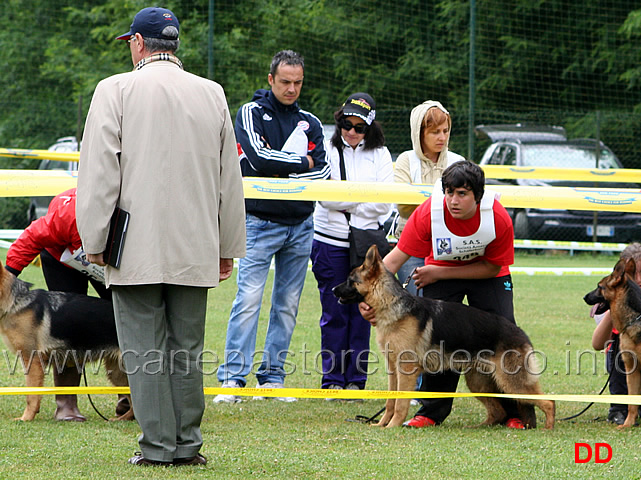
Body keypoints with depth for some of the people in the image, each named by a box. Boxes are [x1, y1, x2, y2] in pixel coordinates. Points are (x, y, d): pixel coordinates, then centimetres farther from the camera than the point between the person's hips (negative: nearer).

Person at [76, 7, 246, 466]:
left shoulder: (116, 91, -5)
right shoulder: (212, 95, 7)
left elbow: (99, 173, -6)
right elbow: (230, 178, 12)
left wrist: (94, 240, 1)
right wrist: (228, 247, 19)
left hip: (137, 247, -4)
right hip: (194, 248, 4)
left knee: (144, 350, 0)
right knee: (187, 349, 9)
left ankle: (159, 446, -1)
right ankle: (188, 444, 9)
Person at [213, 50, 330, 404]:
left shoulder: (310, 123, 13)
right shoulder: (251, 113, 1)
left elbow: (322, 171, -1)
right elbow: (259, 158, -15)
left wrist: (282, 173, -12)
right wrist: (302, 162, -5)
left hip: (300, 225, 5)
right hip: (260, 221, -5)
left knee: (287, 305, 5)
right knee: (248, 298, -12)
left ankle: (272, 377, 10)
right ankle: (233, 378, -12)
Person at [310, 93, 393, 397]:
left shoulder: (379, 154, 7)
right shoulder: (328, 149, 3)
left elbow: (384, 202, -2)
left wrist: (345, 203, -7)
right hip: (330, 242, -1)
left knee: (362, 311, 2)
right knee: (334, 312, 1)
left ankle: (356, 380, 9)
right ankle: (333, 380, 8)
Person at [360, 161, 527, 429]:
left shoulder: (498, 218, -31)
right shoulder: (428, 214, -31)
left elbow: (493, 267, -18)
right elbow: (396, 258, -25)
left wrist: (439, 273, -23)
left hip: (486, 275, 0)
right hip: (439, 272, 0)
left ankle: (516, 411, 3)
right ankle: (432, 411, 1)